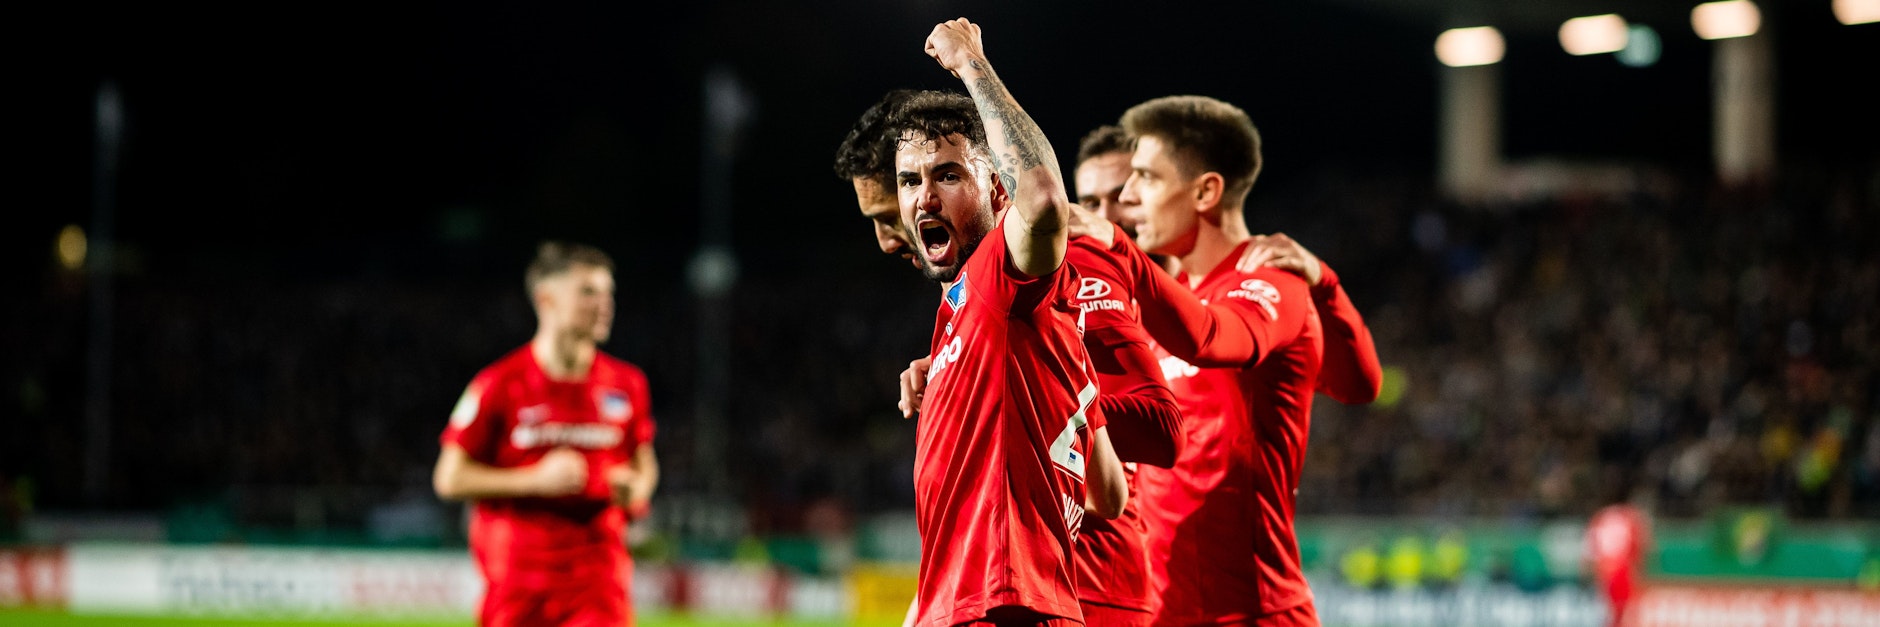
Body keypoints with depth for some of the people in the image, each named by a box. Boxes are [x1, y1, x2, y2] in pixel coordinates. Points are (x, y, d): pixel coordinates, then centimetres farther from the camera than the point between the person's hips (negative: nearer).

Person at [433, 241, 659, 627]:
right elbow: (450, 479, -4)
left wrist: (637, 491, -4)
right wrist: (537, 479, -15)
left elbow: (644, 464, 21)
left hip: (598, 580, 2)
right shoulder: (500, 385, -6)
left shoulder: (627, 384, 5)